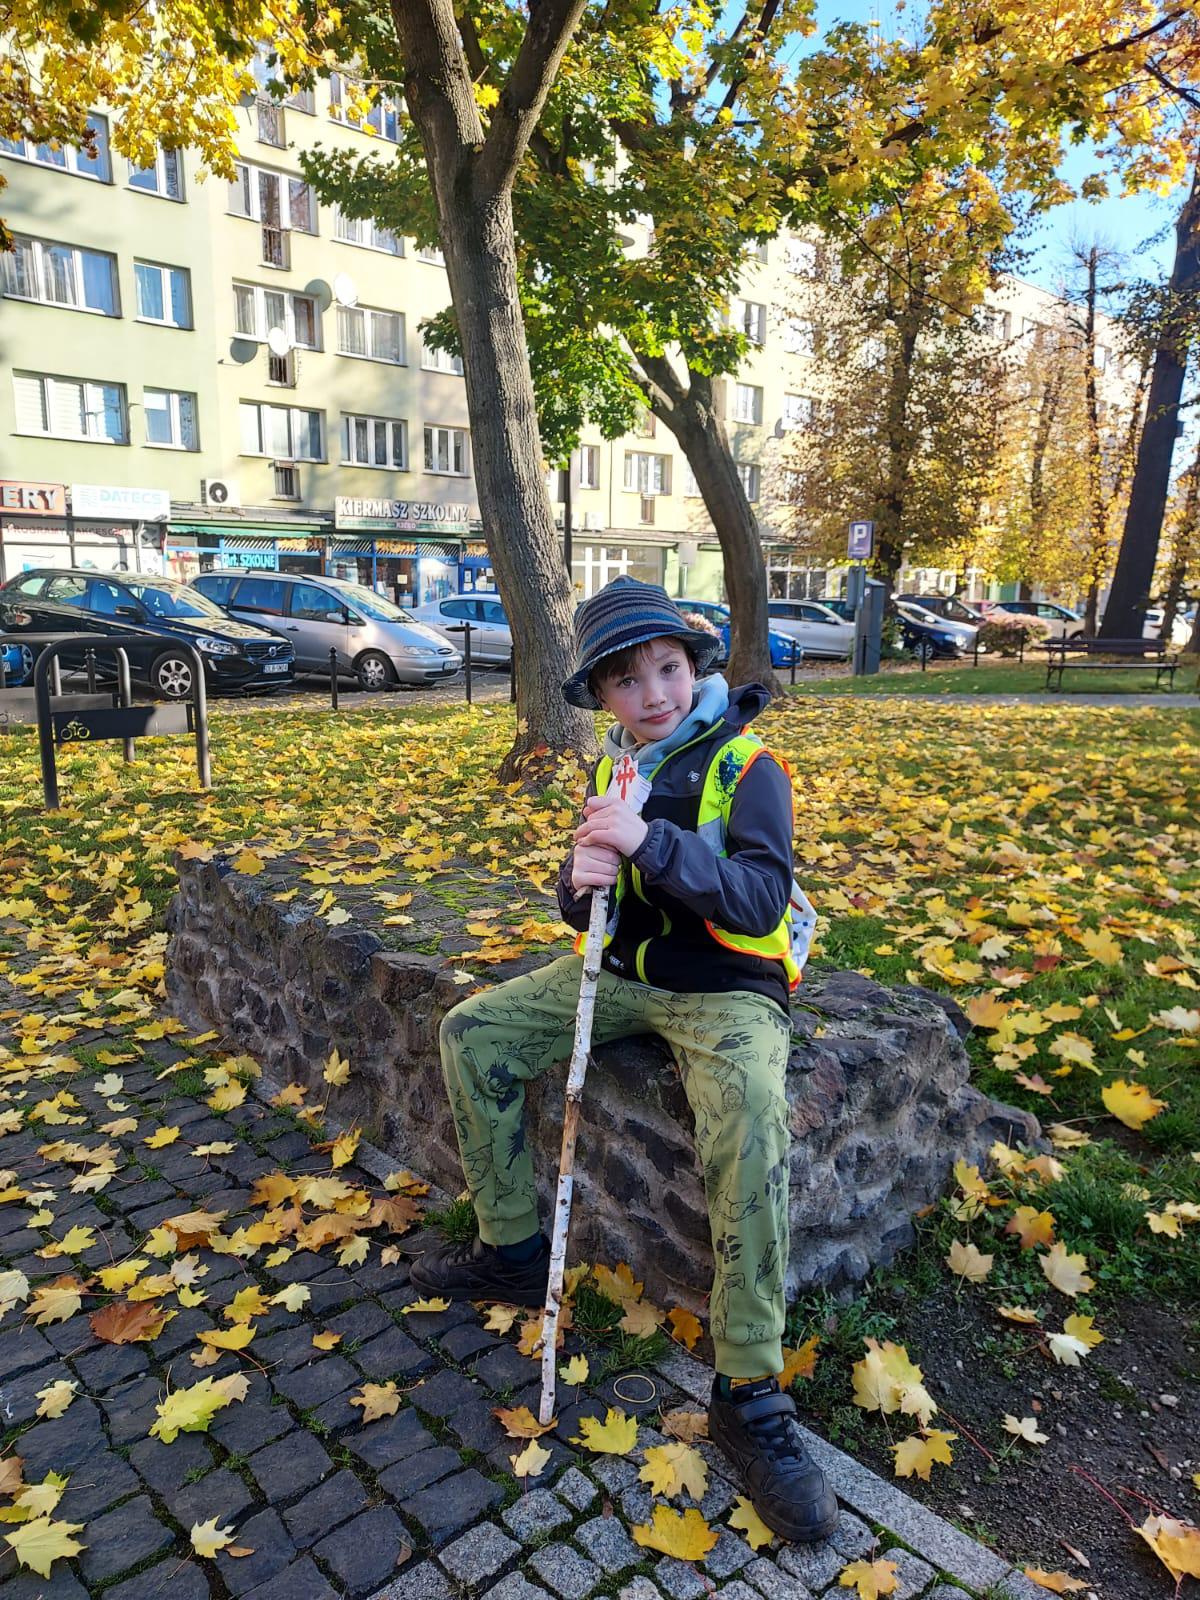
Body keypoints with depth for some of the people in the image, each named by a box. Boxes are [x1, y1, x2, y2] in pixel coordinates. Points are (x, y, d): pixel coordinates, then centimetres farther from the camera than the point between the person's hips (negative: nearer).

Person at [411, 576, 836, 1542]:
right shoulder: (616, 769, 6)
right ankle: (514, 1250, 11)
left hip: (726, 991, -6)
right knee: (473, 1033, -3)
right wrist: (582, 881, -18)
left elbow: (759, 897, -25)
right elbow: (583, 909, 7)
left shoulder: (747, 767, -12)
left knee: (750, 1128, -34)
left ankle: (751, 1394, -19)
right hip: (623, 971, 6)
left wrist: (650, 842, -37)